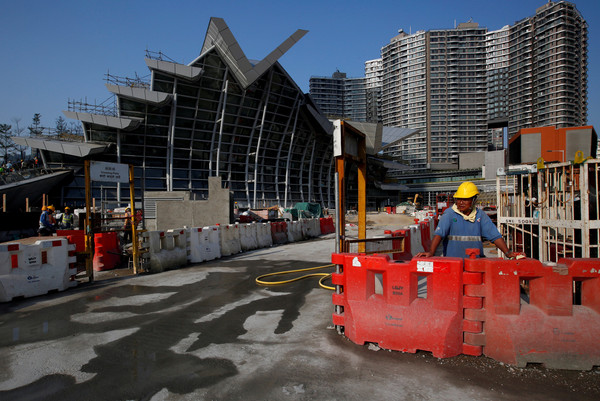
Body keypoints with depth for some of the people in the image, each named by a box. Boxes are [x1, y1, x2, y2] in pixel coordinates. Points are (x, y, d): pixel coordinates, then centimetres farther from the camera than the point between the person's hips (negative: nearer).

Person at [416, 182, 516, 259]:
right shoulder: (449, 214, 0)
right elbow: (439, 233, -11)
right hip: (453, 261, -3)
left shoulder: (480, 215, 12)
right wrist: (431, 252, -25)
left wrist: (507, 252, 4)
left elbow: (495, 236, 14)